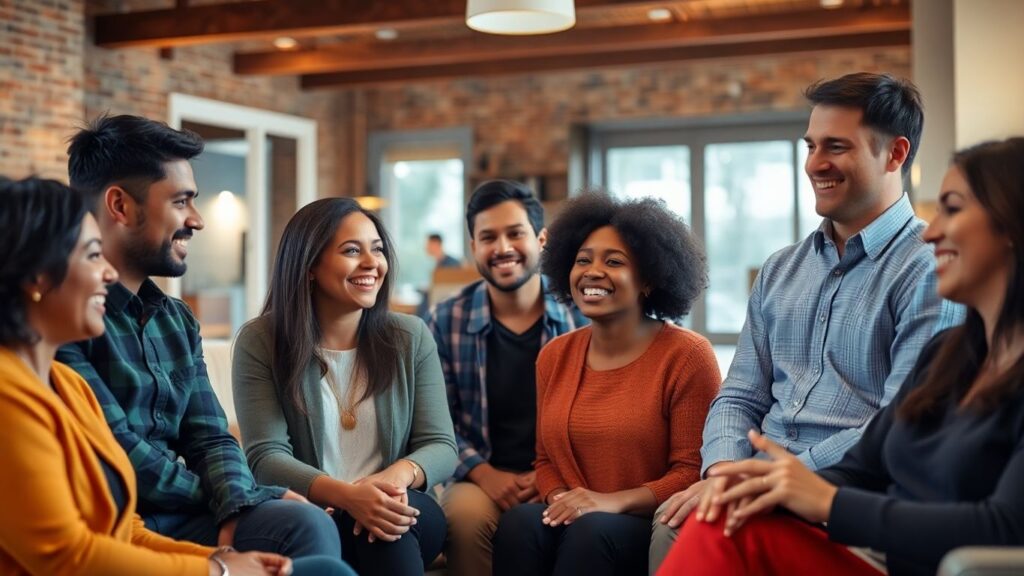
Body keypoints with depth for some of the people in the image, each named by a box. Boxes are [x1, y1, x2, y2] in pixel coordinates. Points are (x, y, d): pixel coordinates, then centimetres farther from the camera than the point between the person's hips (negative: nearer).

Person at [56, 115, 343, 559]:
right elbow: (117, 453, -16)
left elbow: (209, 437, 9)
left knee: (308, 525, -19)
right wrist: (230, 502, -4)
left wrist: (237, 508, -12)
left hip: (175, 518, 7)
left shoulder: (177, 320, 14)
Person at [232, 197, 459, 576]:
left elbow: (440, 445, 2)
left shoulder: (412, 337, 5)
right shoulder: (260, 342, -2)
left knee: (386, 528, -33)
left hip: (397, 515, 2)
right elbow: (265, 456, -10)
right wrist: (347, 495, -28)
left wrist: (399, 475, -23)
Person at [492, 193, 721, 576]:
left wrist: (614, 502, -20)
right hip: (573, 520, 4)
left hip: (654, 528, -4)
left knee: (591, 532, -35)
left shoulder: (686, 356, -6)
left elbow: (694, 471, -8)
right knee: (518, 523, -28)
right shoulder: (554, 356, 10)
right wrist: (560, 500, -7)